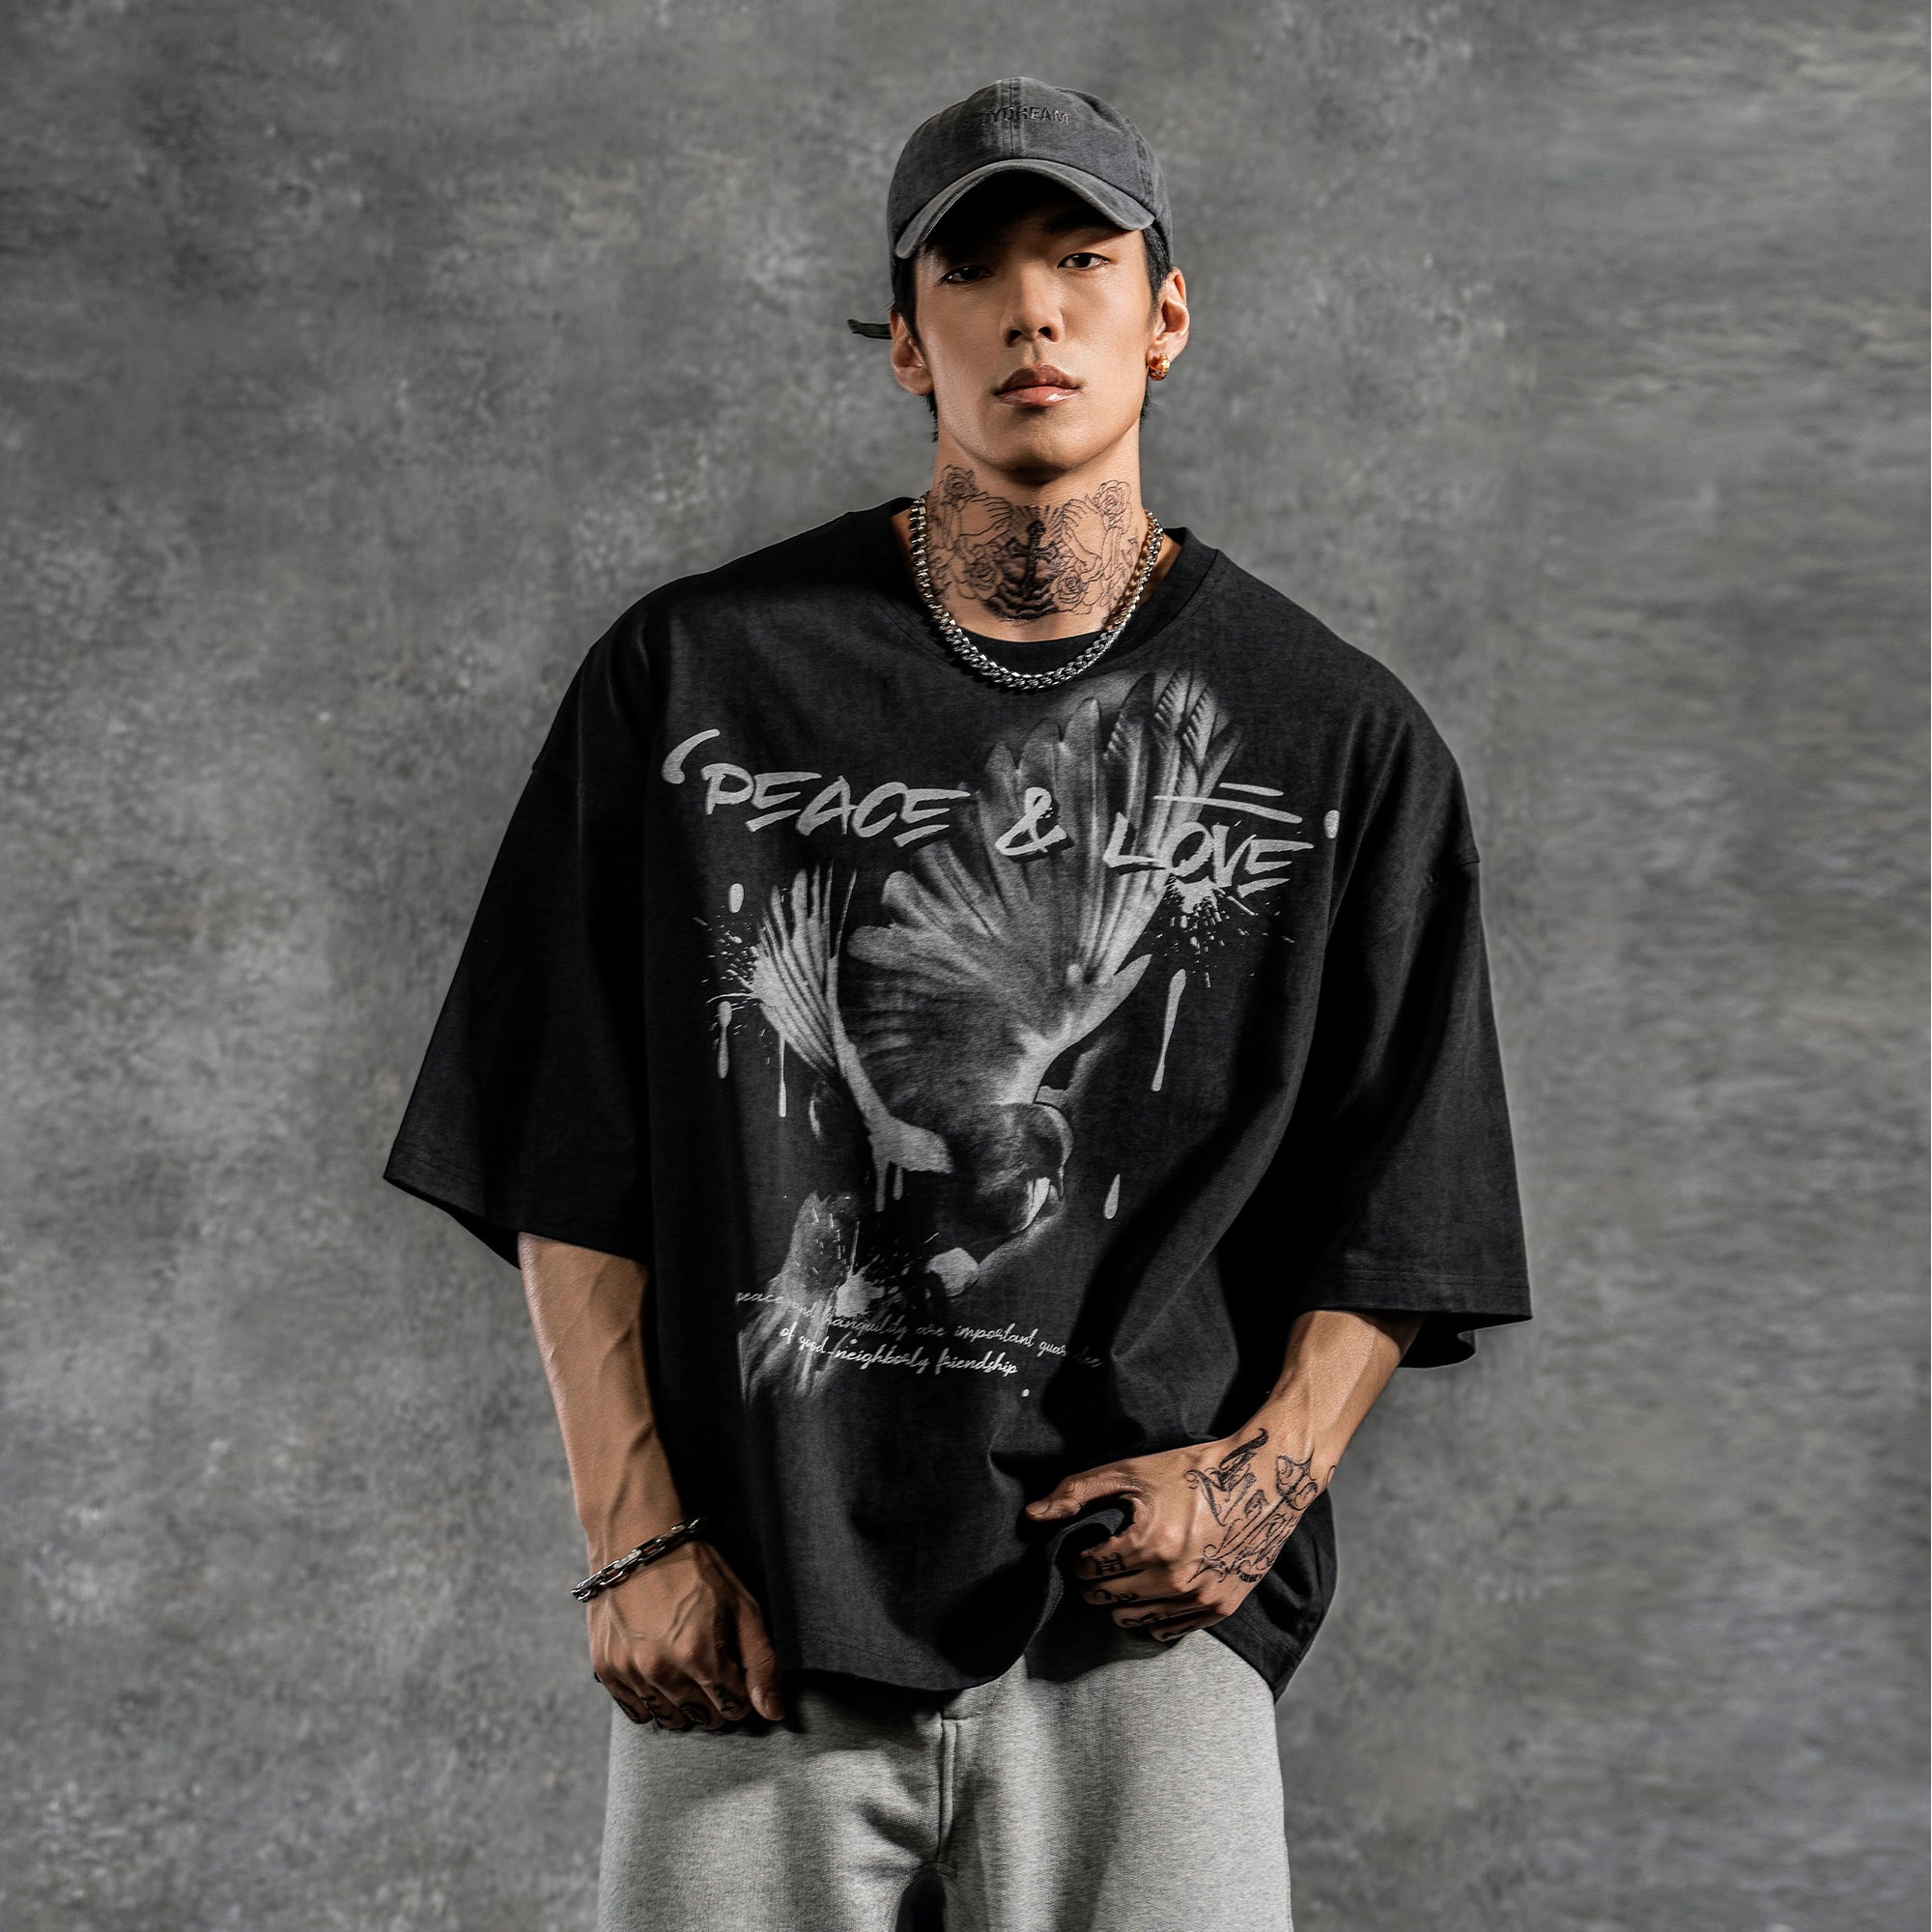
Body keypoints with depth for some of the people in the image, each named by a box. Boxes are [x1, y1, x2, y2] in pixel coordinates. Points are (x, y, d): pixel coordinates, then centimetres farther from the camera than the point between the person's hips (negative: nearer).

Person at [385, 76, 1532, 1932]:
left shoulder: (1341, 736, 6)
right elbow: (566, 1163, 5)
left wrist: (1275, 1465, -7)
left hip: (1141, 1630, 0)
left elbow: (1402, 1204, 9)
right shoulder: (692, 672, 5)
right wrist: (636, 1541, -2)